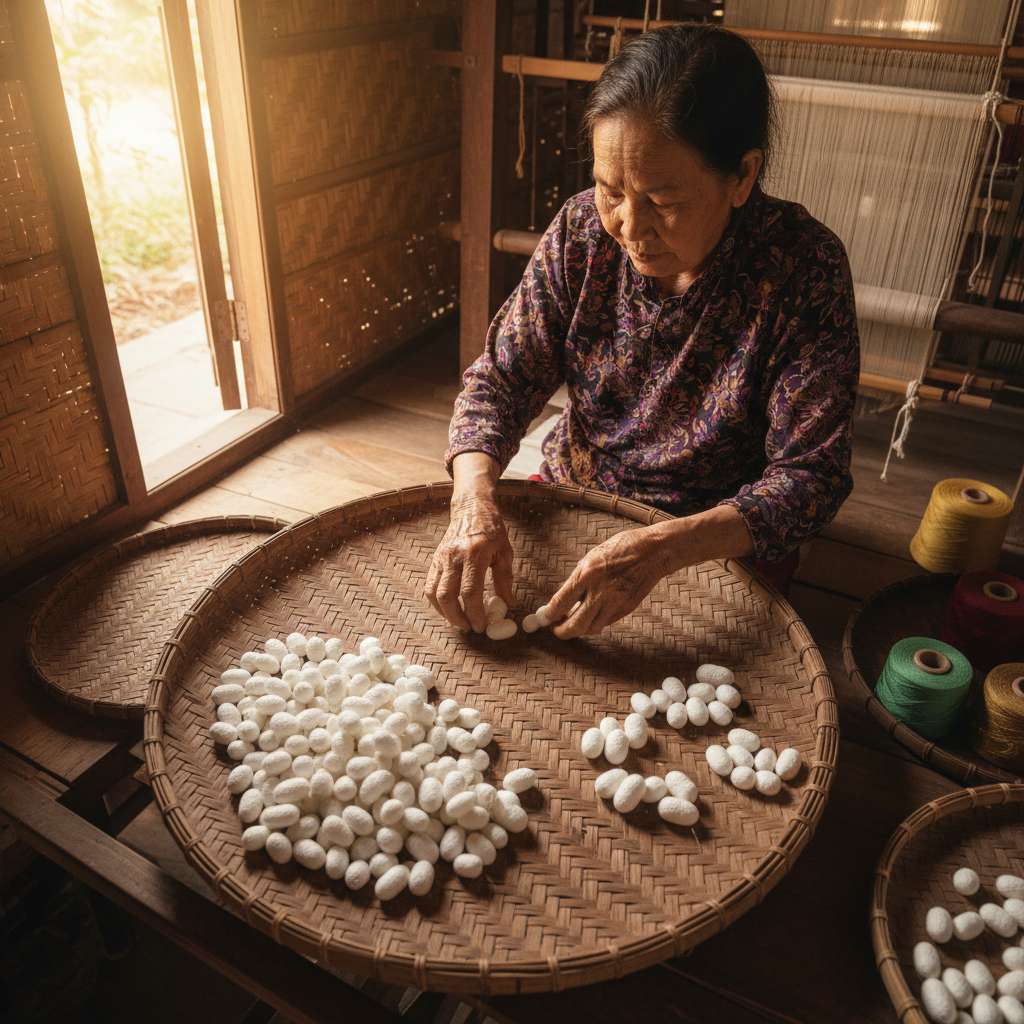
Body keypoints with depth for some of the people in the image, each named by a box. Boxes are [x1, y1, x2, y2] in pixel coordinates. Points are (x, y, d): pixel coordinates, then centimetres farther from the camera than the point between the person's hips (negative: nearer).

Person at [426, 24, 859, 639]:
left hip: (715, 543, -3)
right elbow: (500, 380, -7)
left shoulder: (803, 268, -20)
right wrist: (474, 503, -27)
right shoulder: (582, 231, -10)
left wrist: (662, 549, -37)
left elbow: (810, 473, -20)